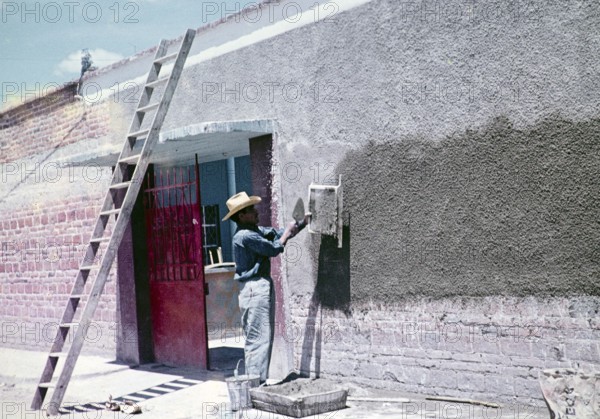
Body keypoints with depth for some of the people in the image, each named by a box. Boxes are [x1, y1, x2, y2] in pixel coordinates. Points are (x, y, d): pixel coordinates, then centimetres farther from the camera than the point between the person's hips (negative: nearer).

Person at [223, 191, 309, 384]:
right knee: (258, 338, -9)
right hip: (254, 288, -10)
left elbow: (279, 234, 18)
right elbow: (274, 248, -14)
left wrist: (302, 223, 9)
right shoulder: (245, 235, -17)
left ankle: (260, 380, 21)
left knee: (266, 337, 14)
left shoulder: (255, 231, 14)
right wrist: (288, 232, 1)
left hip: (263, 285, 10)